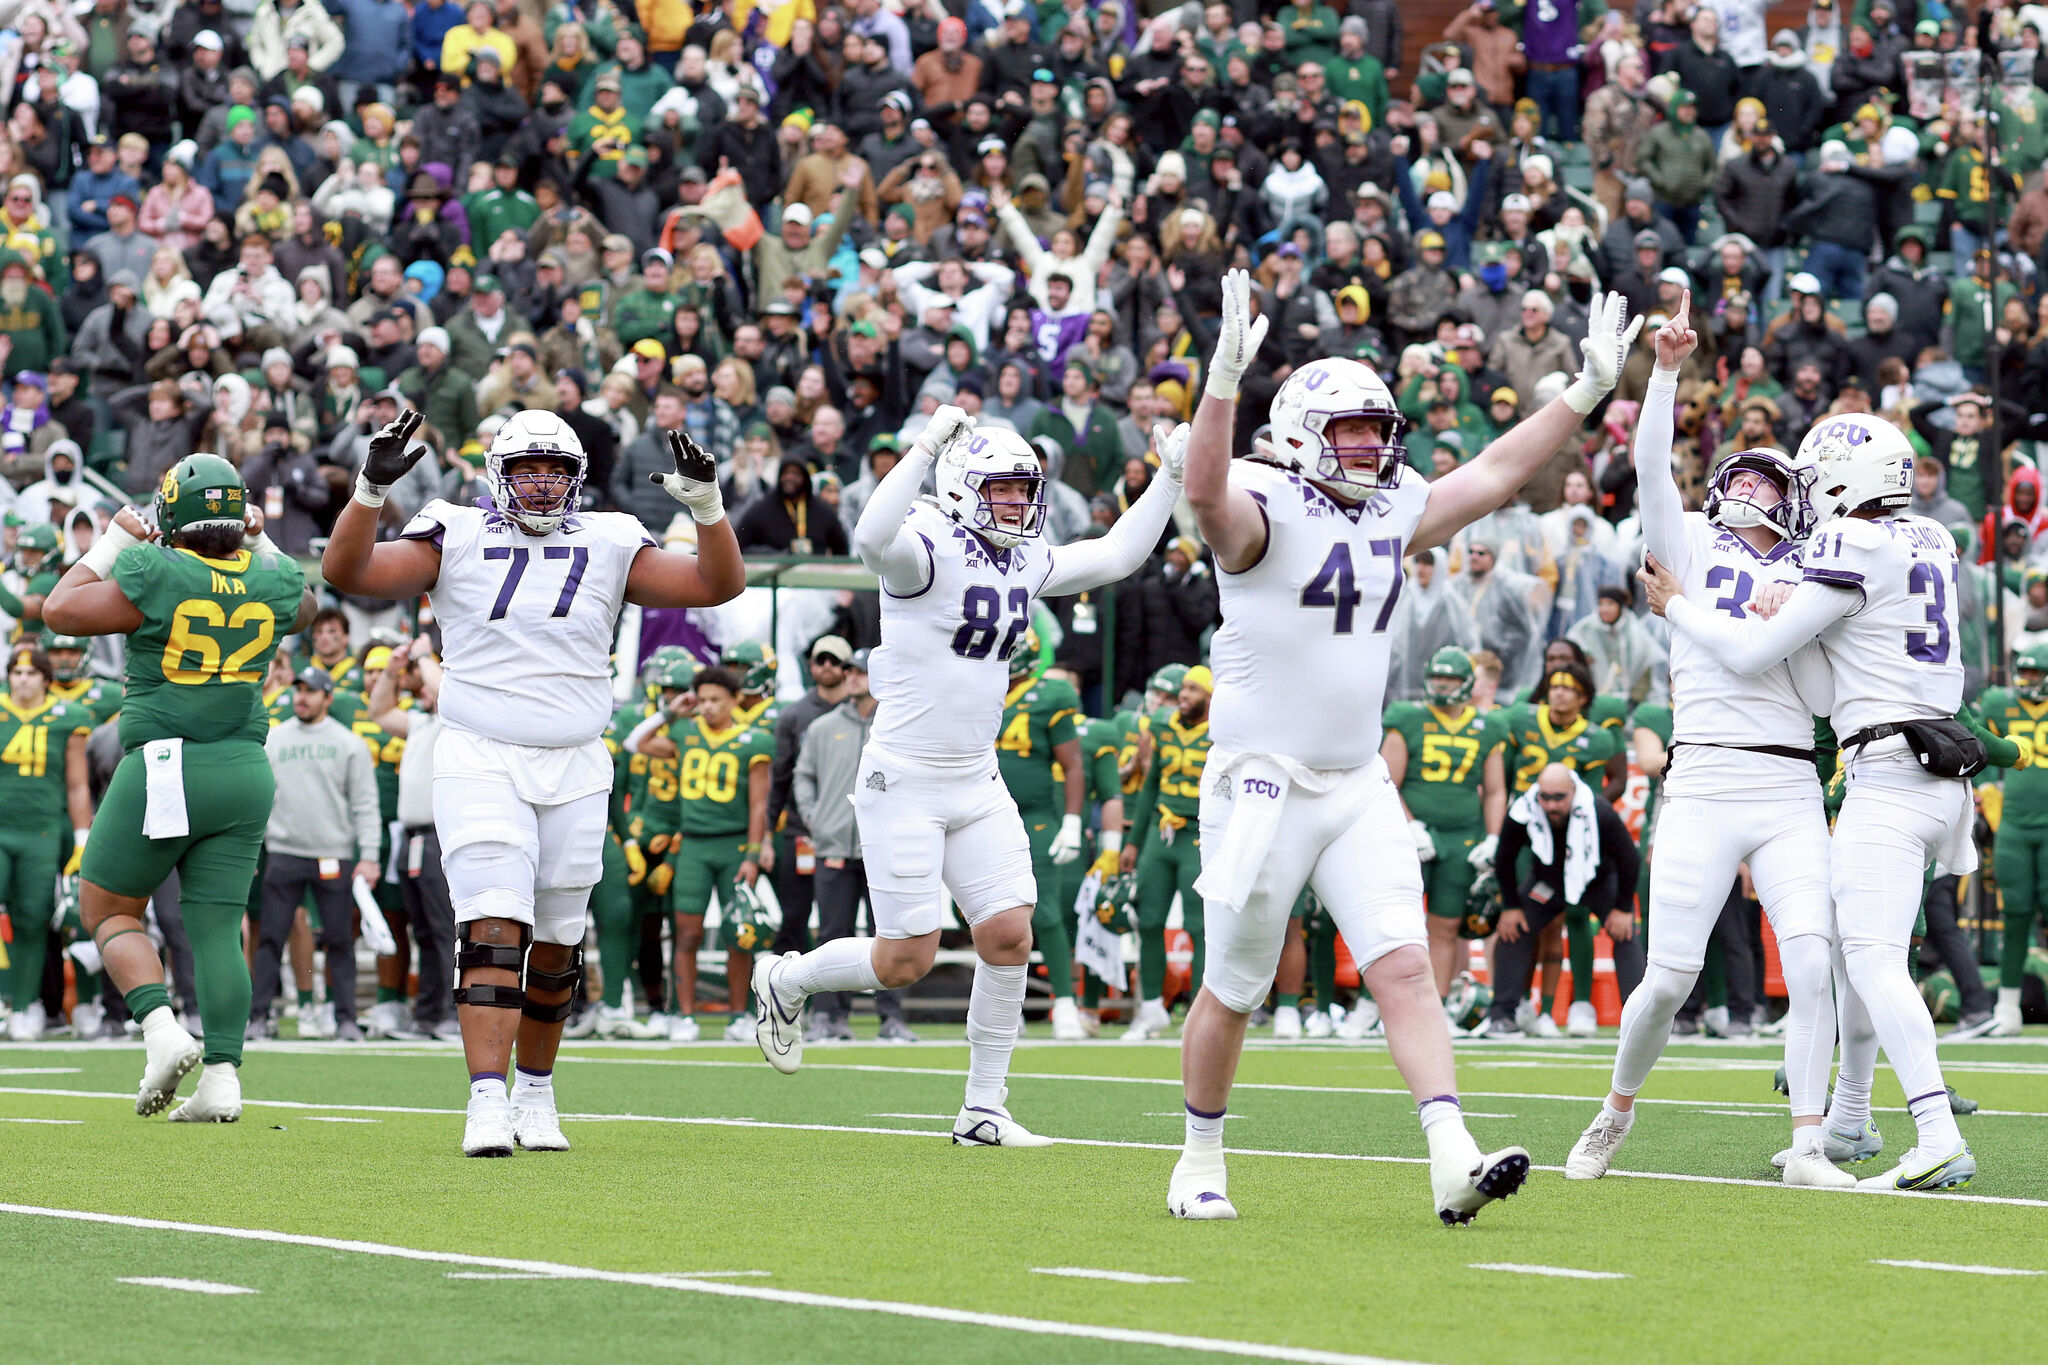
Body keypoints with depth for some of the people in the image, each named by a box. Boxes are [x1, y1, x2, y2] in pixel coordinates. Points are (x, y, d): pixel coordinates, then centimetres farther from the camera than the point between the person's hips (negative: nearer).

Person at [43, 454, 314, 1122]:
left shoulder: (156, 579, -14)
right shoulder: (273, 584, 1)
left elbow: (61, 610, -2)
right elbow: (302, 608, 27)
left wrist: (111, 544, 8)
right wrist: (261, 544, 28)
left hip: (162, 767, -4)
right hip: (244, 772, 5)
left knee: (107, 909, 10)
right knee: (217, 925, 7)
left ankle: (162, 1027, -10)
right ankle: (222, 1076, -3)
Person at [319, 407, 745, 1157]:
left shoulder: (608, 546, 7)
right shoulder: (457, 539, 1)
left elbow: (719, 583, 2)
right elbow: (347, 571, -8)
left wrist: (707, 506, -13)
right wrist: (371, 489, -22)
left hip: (574, 771, 3)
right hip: (481, 763, -3)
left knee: (555, 946, 9)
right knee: (493, 927, -17)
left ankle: (536, 1094, 27)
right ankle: (488, 1102, -23)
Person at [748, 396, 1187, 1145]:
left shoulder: (1026, 563, 8)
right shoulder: (930, 550, -16)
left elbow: (1116, 555, 21)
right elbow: (872, 536, -40)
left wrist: (1171, 478, 15)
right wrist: (929, 446, -40)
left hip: (975, 781, 7)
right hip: (904, 781, -7)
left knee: (1009, 937, -3)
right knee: (906, 960, -5)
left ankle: (983, 1109, 7)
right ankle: (785, 979, 24)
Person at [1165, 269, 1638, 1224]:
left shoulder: (1391, 516, 10)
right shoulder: (1263, 512, -12)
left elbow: (1494, 474, 18)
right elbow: (1206, 490, -34)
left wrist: (1588, 389, 14)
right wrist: (1225, 376, -48)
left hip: (1358, 787, 6)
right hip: (1263, 784, -6)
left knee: (1404, 968, -8)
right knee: (1232, 992, 5)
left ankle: (1453, 1161, -17)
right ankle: (1200, 1161, 23)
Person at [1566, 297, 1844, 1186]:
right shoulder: (1691, 548, 13)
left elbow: (1822, 699, 8)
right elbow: (1651, 465, -3)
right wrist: (1667, 370, -10)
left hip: (1790, 791, 2)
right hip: (1704, 782, -2)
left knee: (1812, 964, -15)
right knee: (1670, 978, -4)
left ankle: (1808, 1146, -10)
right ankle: (1618, 1109, 21)